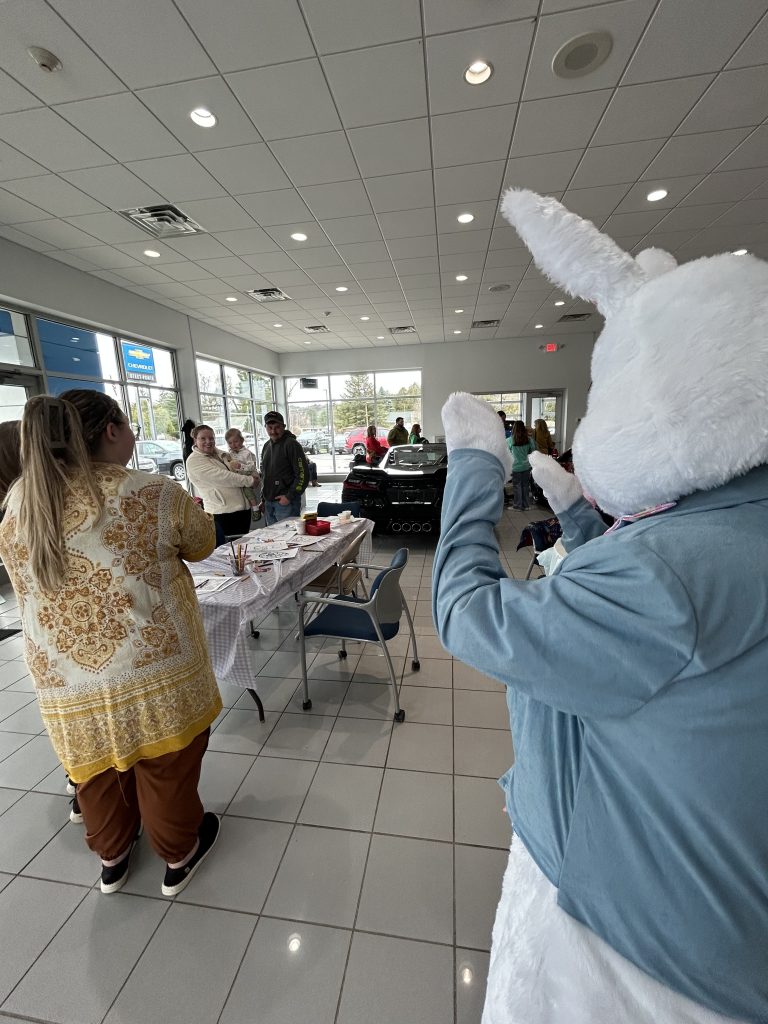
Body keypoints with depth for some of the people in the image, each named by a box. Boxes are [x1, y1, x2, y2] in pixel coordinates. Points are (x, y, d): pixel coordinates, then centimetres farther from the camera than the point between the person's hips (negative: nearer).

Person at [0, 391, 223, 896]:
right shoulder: (152, 494, -18)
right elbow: (202, 545, 0)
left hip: (66, 684, 5)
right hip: (154, 674, -4)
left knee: (99, 773, 28)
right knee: (165, 768, 20)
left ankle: (113, 856, 53)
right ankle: (180, 855, 44)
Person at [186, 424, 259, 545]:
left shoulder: (219, 453, 16)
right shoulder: (194, 461, -7)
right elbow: (222, 477, -18)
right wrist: (250, 480, -11)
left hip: (243, 508, 8)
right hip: (222, 514, -7)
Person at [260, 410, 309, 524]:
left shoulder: (291, 444, -9)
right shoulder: (266, 446, 15)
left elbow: (303, 474, -14)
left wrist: (289, 496, -17)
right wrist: (264, 499, 19)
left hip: (286, 503, -8)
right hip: (268, 503, 8)